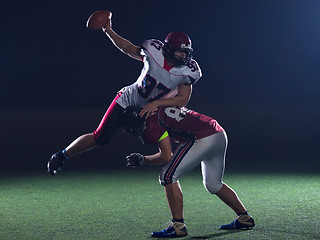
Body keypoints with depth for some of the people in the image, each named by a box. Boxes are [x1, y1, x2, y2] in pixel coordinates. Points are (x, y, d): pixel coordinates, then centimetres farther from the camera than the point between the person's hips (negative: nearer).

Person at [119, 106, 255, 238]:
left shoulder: (152, 122, -7)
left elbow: (166, 156, -8)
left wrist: (142, 160, 6)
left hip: (203, 140, -10)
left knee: (168, 176, -4)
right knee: (213, 185, 26)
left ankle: (178, 226, -4)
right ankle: (245, 218, 35)